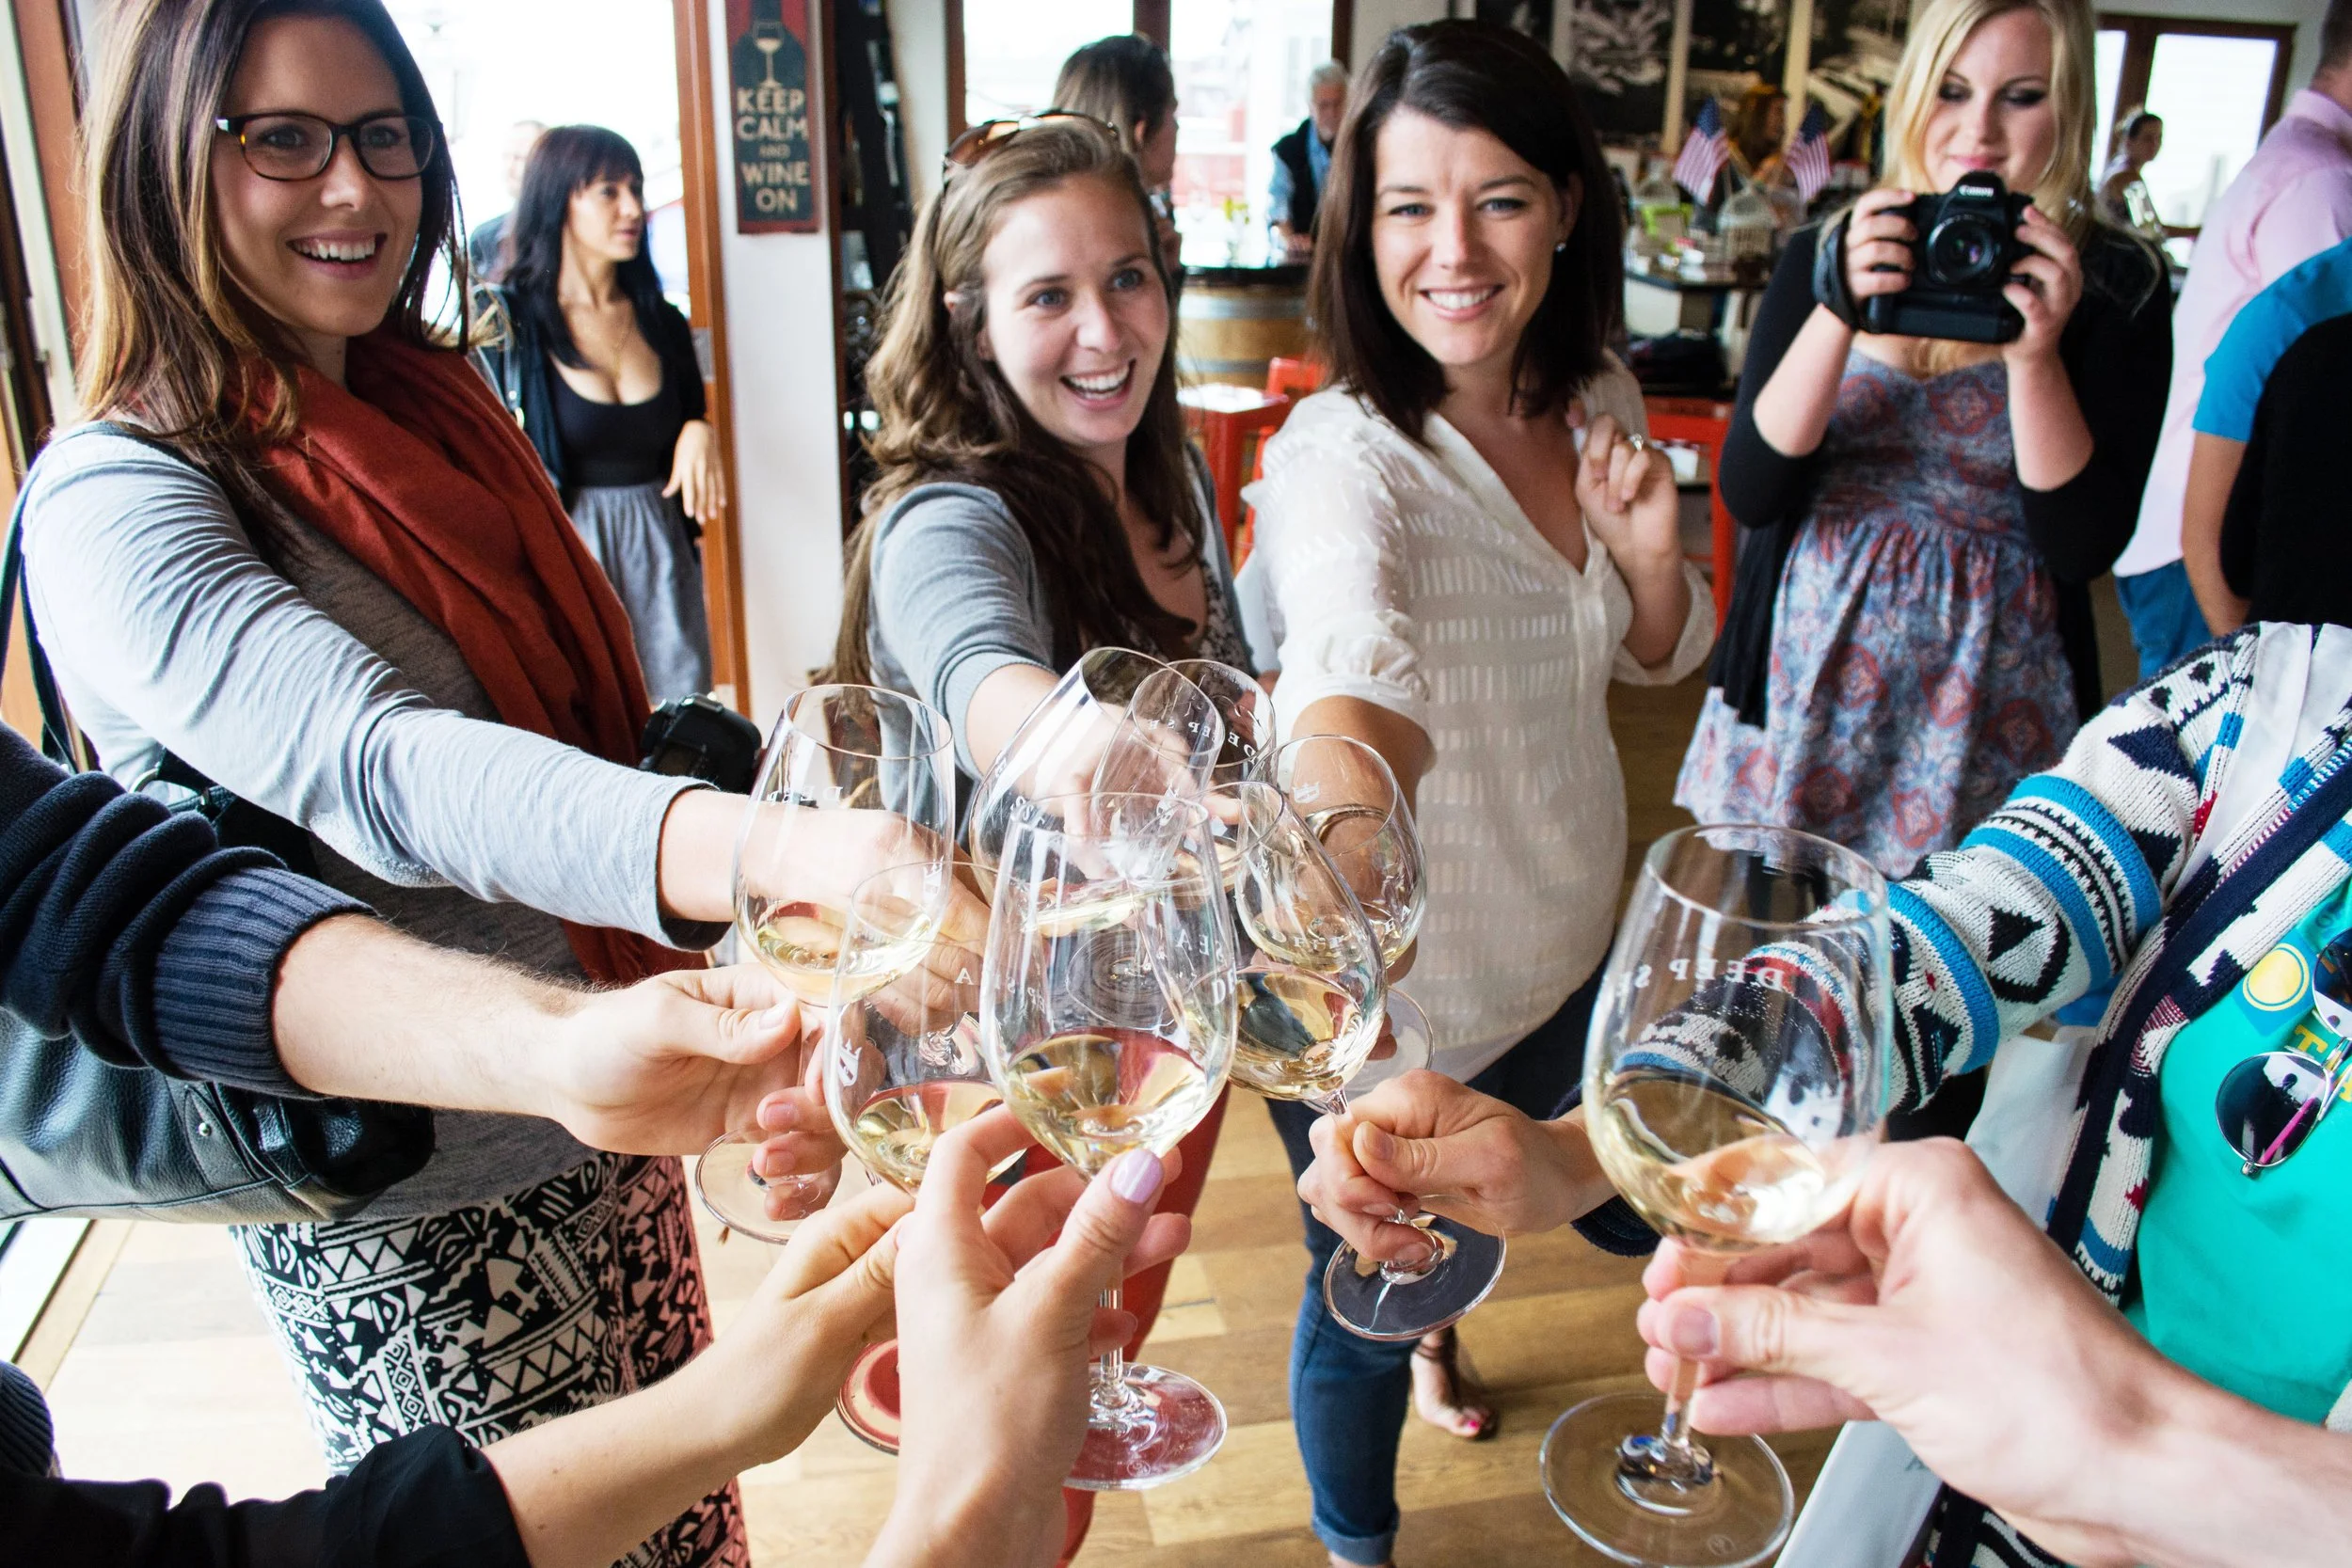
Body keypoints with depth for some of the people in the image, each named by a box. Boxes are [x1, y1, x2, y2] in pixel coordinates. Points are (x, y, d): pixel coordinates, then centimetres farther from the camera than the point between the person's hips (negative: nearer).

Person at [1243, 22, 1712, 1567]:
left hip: (1562, 944, 7)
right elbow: (1354, 663, -50)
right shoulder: (1341, 455, -28)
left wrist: (1650, 549, -16)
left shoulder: (1599, 401, -7)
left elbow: (1665, 655, 6)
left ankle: (1435, 1328, 70)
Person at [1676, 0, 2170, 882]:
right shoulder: (1825, 255, 3)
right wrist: (1839, 312, -19)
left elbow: (2083, 545, -8)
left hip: (1988, 706, -1)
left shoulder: (2113, 286, -2)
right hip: (1804, 685, 2)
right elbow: (1748, 493, -7)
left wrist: (2035, 353, -20)